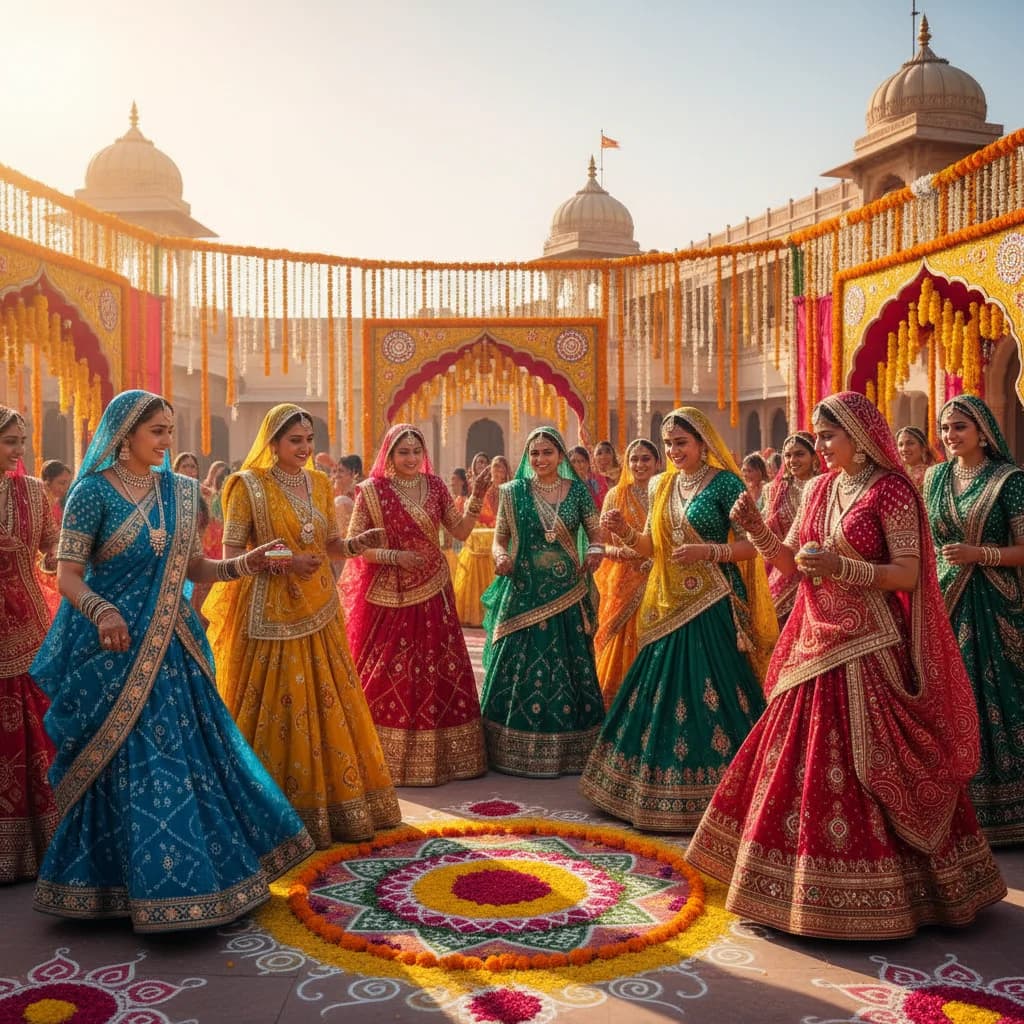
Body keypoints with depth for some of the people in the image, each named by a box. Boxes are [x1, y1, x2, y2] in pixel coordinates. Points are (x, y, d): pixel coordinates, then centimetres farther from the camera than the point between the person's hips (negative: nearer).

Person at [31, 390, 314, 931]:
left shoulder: (180, 491, 8)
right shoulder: (94, 490, -7)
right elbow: (68, 575, -9)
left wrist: (243, 565, -3)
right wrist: (102, 611, -27)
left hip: (172, 646, 5)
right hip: (116, 645, -5)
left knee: (192, 752, 8)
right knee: (132, 762, -2)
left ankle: (198, 871, 24)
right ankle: (149, 886, 13)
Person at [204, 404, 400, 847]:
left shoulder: (319, 483, 10)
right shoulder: (249, 485, -6)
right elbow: (230, 555, -8)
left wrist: (356, 544, -7)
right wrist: (284, 564, -21)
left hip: (318, 613, 5)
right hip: (270, 616, -5)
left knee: (328, 707, 7)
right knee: (276, 713, -1)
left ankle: (334, 806, 19)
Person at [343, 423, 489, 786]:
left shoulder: (435, 486, 5)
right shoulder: (372, 490, -5)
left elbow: (461, 531, 4)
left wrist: (477, 496, -8)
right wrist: (394, 557, -16)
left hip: (431, 593, 3)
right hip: (386, 595, -3)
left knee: (438, 673, 6)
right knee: (385, 676, 1)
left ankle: (436, 752, 18)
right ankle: (384, 755, 14)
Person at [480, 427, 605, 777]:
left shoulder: (578, 491, 4)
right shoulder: (513, 491, 3)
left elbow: (595, 535, 8)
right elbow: (499, 538, 7)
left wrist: (594, 553, -13)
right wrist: (500, 557, -14)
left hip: (567, 594, 0)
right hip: (523, 594, 0)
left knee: (568, 668, 5)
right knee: (518, 670, 2)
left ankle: (567, 750, 18)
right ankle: (518, 751, 15)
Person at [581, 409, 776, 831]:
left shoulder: (725, 483, -6)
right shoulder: (662, 487, 13)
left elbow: (753, 545, -8)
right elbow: (653, 548, 13)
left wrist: (709, 551, -21)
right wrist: (626, 531, -5)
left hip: (712, 607, -6)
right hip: (669, 606, 6)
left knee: (710, 696, -6)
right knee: (661, 694, 8)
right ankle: (661, 792, 20)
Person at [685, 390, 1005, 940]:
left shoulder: (890, 490, -9)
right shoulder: (818, 489, 11)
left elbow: (909, 574, -14)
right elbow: (788, 560, 11)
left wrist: (843, 568, -26)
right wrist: (756, 528, -5)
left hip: (868, 649, -7)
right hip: (817, 644, 7)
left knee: (869, 767, -2)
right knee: (805, 759, 9)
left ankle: (876, 890, 12)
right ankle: (809, 880, 23)